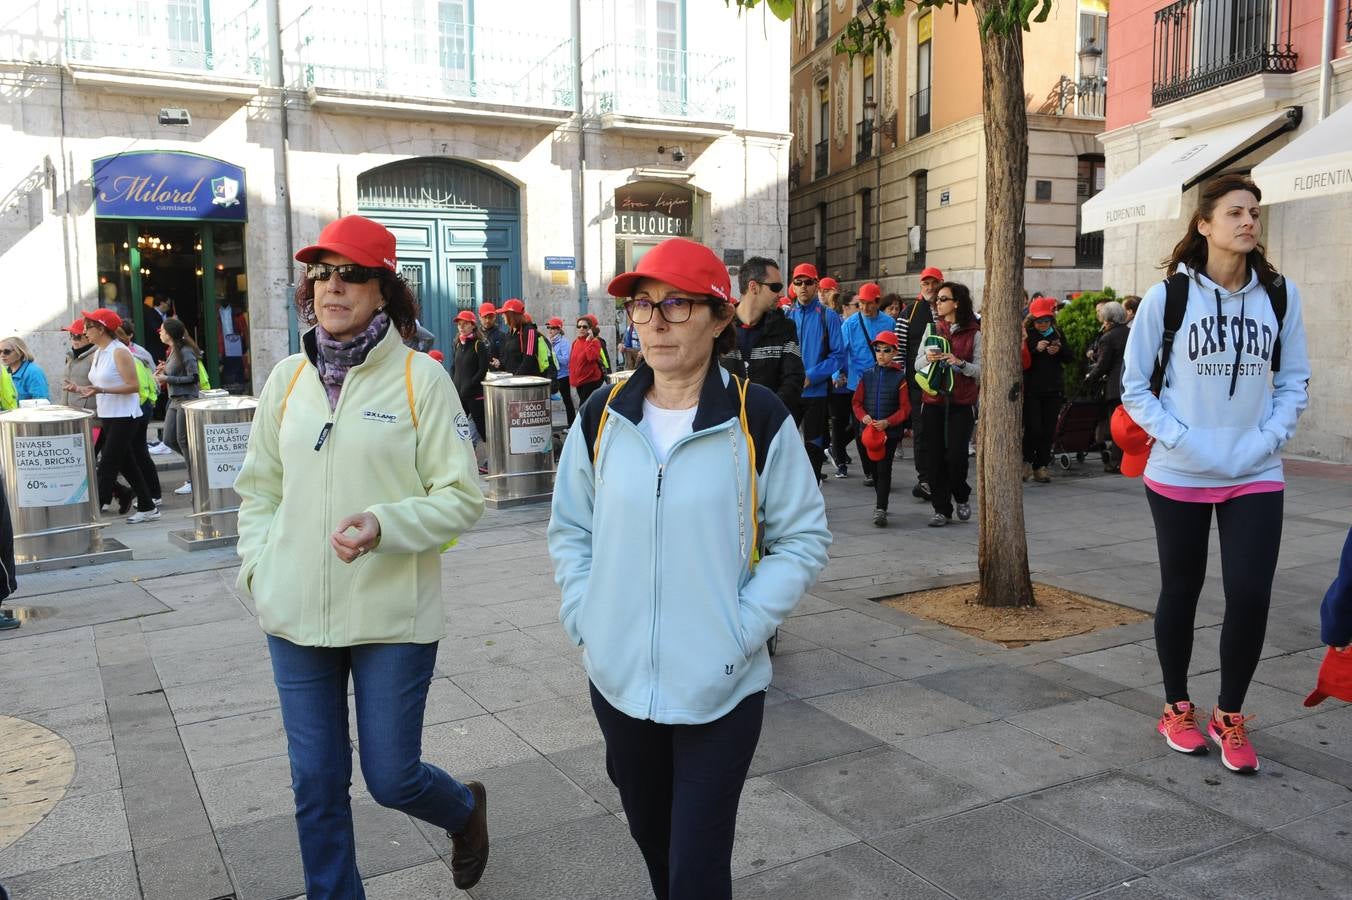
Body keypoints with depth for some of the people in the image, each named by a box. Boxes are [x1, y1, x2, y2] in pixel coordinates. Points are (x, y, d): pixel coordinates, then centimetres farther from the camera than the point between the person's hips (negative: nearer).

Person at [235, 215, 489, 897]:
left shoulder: (420, 376, -8)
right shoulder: (288, 378, 6)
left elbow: (462, 498, -8)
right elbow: (259, 489, 15)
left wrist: (385, 525, -23)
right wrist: (258, 568, 3)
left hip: (392, 615, -4)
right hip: (295, 617, 4)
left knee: (391, 777, 6)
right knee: (316, 786, 11)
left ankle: (467, 810, 40)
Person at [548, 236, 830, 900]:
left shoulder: (758, 419, -11)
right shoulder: (602, 416, 0)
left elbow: (804, 539, -4)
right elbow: (570, 528, 10)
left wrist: (742, 631, -13)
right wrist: (583, 615, -2)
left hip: (719, 688, -4)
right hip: (617, 679, 4)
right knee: (649, 834, 23)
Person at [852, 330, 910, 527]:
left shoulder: (900, 377, -3)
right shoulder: (866, 375, 6)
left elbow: (905, 408, -5)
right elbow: (857, 402, 7)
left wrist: (888, 422, -18)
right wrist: (863, 416, -12)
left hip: (890, 431, -3)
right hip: (868, 430, 4)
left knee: (884, 469, -8)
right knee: (873, 469, 13)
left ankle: (881, 509, -10)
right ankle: (880, 501, 30)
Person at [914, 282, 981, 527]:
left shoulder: (974, 334, 1)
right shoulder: (932, 329, 10)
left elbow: (981, 370, -2)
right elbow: (917, 364, 10)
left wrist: (960, 363, -19)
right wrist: (927, 358, -12)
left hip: (961, 403, -3)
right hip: (933, 400, 3)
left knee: (956, 455, -9)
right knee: (935, 456, 1)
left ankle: (962, 496, 20)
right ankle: (942, 509, 12)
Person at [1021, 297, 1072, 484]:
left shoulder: (1057, 334, 9)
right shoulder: (1026, 334, -3)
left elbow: (1069, 358, 13)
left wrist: (1059, 350, -6)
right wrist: (1035, 349, -23)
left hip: (1053, 390, 4)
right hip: (1031, 389, -4)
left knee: (1049, 430, 4)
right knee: (1034, 428, -9)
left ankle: (1040, 467, 14)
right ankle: (1027, 461, 12)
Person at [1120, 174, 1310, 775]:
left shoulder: (1280, 295, 2)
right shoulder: (1167, 296, -6)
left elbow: (1294, 381, 8)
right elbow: (1135, 387, -3)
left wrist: (1266, 440, -7)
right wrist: (1181, 439, -14)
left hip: (1256, 477, 2)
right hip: (1179, 475, -2)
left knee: (1251, 596, -3)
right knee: (1180, 592, 11)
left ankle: (1229, 716, 20)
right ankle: (1177, 709, 30)